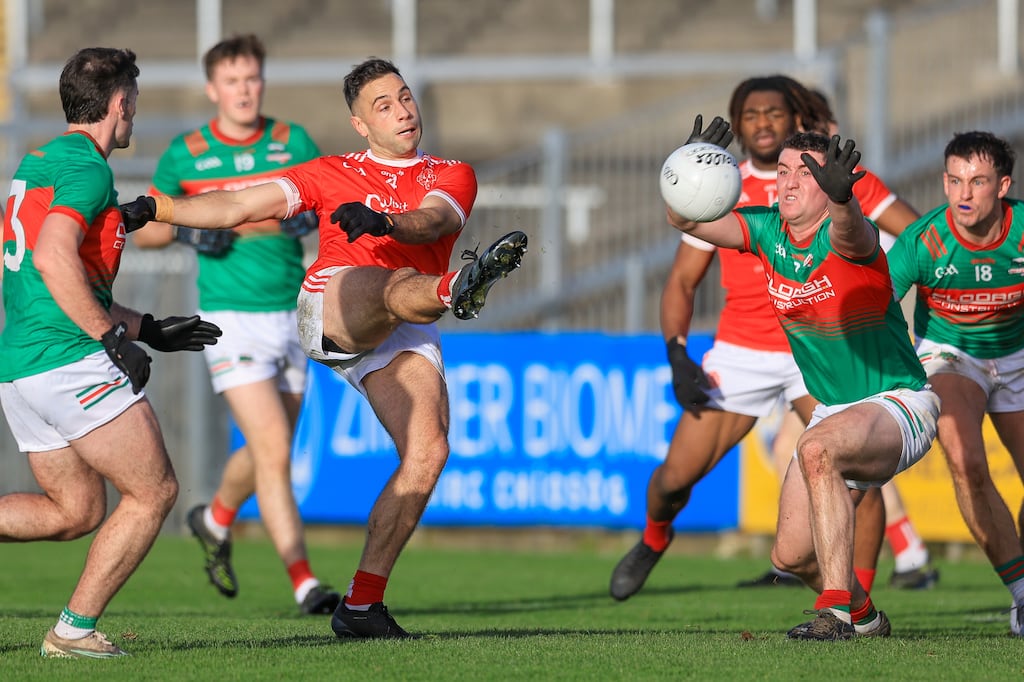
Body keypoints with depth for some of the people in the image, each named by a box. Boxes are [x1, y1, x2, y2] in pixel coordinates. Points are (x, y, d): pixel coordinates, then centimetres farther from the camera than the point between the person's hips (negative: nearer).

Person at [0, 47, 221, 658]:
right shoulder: (86, 168, -11)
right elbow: (55, 260, -26)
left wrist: (149, 328, 28)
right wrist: (113, 336, -20)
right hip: (68, 361, -9)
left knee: (77, 511, 16)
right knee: (154, 492, 2)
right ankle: (76, 630, 2)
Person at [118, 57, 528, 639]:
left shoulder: (452, 176, 19)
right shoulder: (334, 173, 21)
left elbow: (436, 221, -4)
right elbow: (242, 207, 15)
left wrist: (382, 221, -27)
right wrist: (150, 210, 2)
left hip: (405, 339, 2)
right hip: (332, 304, -2)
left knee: (428, 453, -17)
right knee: (401, 285, -36)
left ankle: (362, 604, -12)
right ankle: (456, 289, -77)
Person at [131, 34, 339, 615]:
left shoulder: (293, 142, 2)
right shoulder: (185, 154, -3)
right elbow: (145, 230, 6)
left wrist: (310, 215, -16)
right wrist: (186, 232, -14)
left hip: (291, 315, 4)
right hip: (232, 321, -4)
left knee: (270, 451, 17)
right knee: (274, 451, -15)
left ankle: (216, 519, 47)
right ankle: (304, 582, -15)